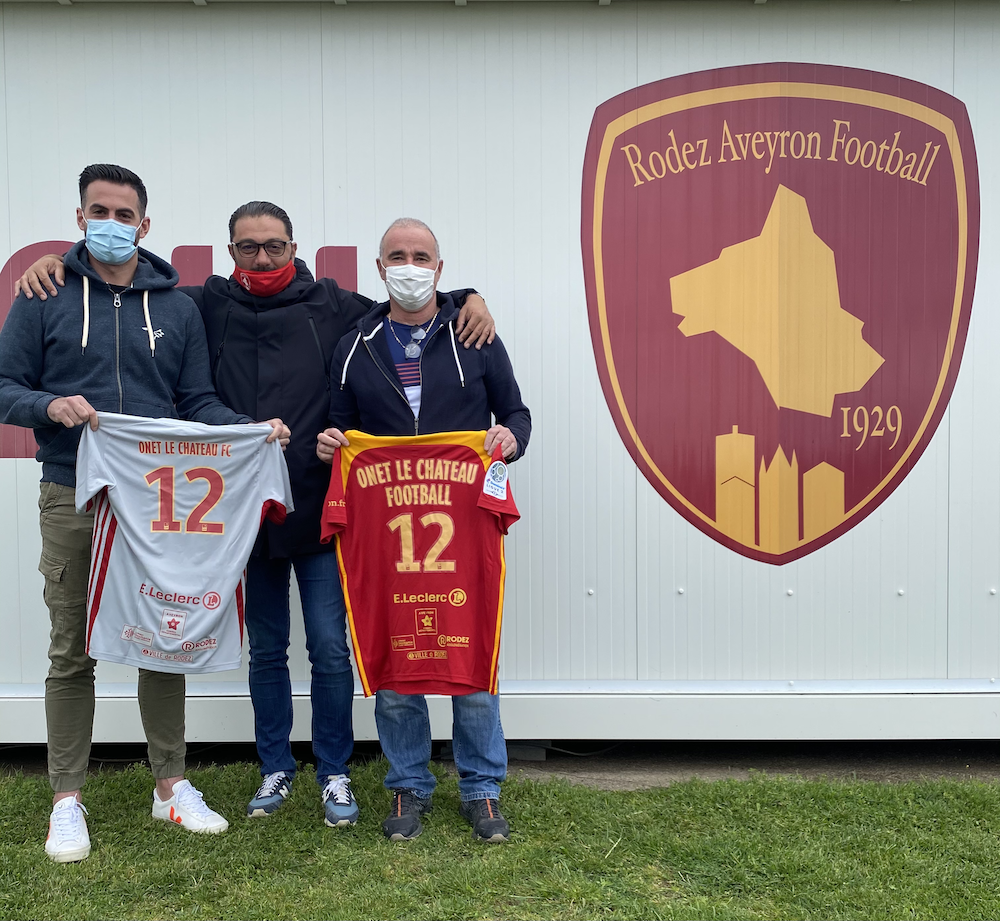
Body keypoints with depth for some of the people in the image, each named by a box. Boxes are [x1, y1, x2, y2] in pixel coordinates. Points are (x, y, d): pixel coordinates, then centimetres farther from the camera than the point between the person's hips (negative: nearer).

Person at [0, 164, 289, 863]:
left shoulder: (177, 307, 11)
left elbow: (198, 401, 10)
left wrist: (253, 427, -8)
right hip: (73, 499, -2)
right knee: (72, 651, 5)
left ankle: (171, 785, 21)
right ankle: (68, 799, 17)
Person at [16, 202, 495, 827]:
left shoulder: (330, 305, 3)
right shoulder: (210, 306, 7)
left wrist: (469, 297, -5)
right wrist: (57, 262, 4)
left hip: (319, 511, -2)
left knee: (330, 649, 3)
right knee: (266, 650, 14)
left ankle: (335, 774, 20)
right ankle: (276, 770, 31)